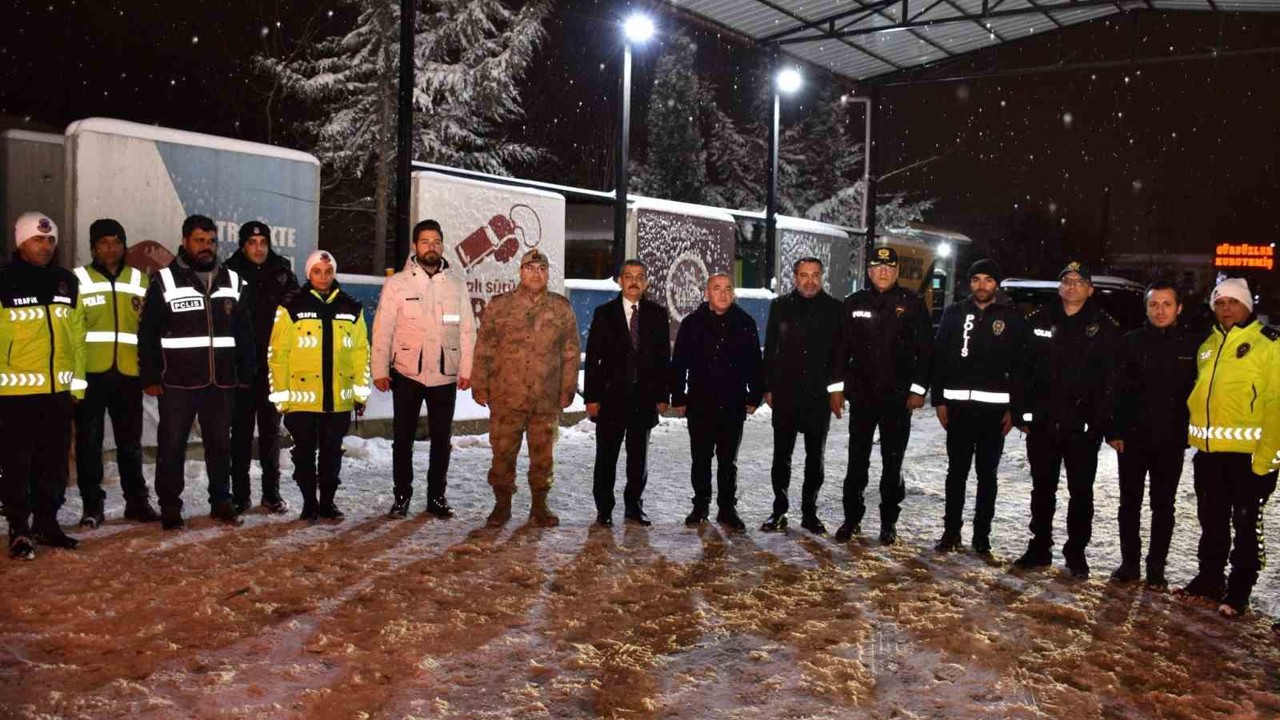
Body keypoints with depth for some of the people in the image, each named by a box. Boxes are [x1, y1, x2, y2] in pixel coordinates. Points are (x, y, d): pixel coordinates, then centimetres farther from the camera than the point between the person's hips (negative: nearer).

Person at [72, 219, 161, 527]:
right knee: (89, 441, 3)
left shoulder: (140, 280, 11)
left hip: (128, 372, 2)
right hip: (90, 372, -2)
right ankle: (92, 505, 12)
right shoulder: (78, 280, 2)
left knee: (130, 441, 10)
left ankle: (137, 501, 19)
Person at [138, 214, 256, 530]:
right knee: (172, 445, 3)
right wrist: (150, 378, -7)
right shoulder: (165, 280, -1)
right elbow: (148, 334, -2)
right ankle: (170, 507, 13)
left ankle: (221, 502, 21)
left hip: (221, 381, 3)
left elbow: (243, 332, 13)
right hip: (178, 381, -3)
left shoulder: (231, 280, 10)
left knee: (220, 444, 10)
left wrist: (246, 373, 9)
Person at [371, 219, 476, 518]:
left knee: (442, 438, 8)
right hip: (406, 373, -1)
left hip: (445, 375, 2)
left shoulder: (456, 285, 5)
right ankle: (402, 496, 19)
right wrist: (380, 370, -8)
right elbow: (382, 329, -3)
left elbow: (467, 330, 4)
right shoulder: (397, 283, -1)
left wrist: (466, 370, -2)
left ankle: (436, 496, 20)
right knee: (403, 438, 7)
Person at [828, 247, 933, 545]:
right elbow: (841, 348, 7)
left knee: (892, 463, 8)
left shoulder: (913, 304, 0)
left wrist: (918, 388, -5)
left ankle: (889, 522, 19)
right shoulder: (854, 303, 5)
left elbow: (926, 350, 0)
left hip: (898, 397, -1)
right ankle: (852, 518, 18)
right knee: (857, 461, 7)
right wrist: (837, 386, 2)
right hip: (861, 396, 2)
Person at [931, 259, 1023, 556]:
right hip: (958, 405, 1)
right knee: (956, 470, 7)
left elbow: (1019, 365, 1)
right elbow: (939, 357, 5)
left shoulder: (1012, 317, 2)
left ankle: (982, 536, 15)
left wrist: (1013, 408, -4)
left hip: (994, 407, -1)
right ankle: (951, 531, 16)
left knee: (987, 474, 7)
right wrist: (938, 400, 0)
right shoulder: (954, 313, 6)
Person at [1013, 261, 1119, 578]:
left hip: (1082, 426, -2)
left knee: (1080, 492, 8)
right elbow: (1023, 370, 5)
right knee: (1042, 488, 12)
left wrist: (1100, 422, -12)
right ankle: (1040, 547, 23)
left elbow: (1110, 379, -5)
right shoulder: (1038, 321, 5)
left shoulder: (1104, 327, -1)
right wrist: (1023, 413, -1)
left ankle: (1076, 551, 21)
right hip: (1043, 422, 2)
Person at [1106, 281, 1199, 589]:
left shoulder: (1192, 345, 0)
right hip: (1132, 438, 1)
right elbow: (1116, 390, 0)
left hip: (1171, 441, 0)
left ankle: (1156, 568, 20)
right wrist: (1114, 431, -6)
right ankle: (1129, 562, 21)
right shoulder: (1130, 342, 0)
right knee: (1129, 503, 9)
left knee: (1163, 506, 9)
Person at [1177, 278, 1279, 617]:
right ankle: (1209, 580, 28)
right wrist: (1197, 434, 13)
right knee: (1212, 522, 16)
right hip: (1209, 452, 6)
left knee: (1245, 525, 4)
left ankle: (1238, 591, 14)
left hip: (1248, 454, -6)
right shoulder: (1208, 345, 14)